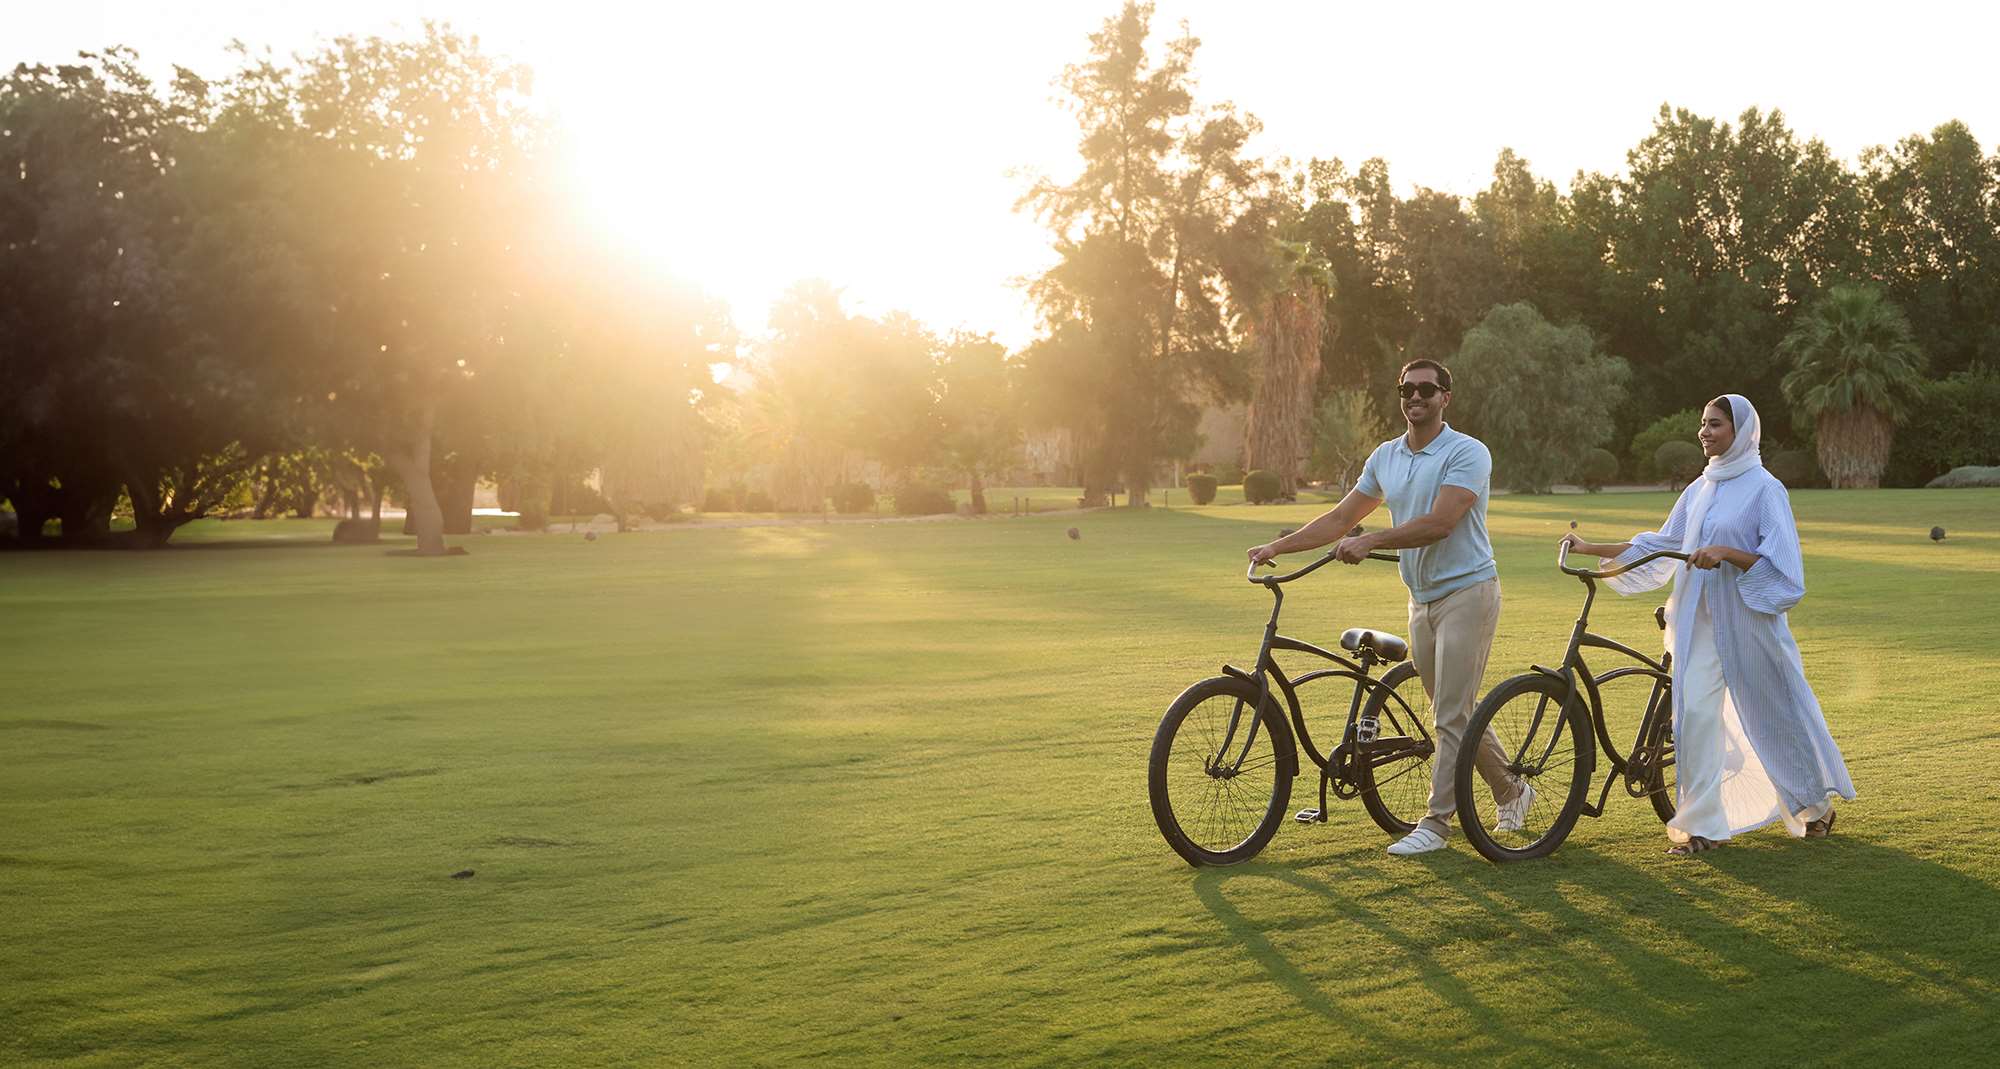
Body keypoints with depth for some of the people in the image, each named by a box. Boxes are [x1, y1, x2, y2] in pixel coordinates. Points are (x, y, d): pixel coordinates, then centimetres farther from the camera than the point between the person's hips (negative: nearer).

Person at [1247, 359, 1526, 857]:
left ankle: (1435, 823, -2)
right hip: (1421, 599, 7)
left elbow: (1439, 523, -24)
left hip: (1466, 592, -7)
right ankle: (1512, 792, 32)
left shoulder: (1467, 453, -13)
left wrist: (1370, 541, -30)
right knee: (1454, 711, 15)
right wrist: (1277, 547, 5)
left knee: (1452, 714, -7)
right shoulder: (1385, 456, 9)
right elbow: (1341, 517, 12)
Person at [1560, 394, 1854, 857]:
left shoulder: (1765, 488, -8)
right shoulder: (1699, 490, 10)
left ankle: (1818, 802, 32)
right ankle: (1703, 825, 0)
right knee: (1694, 715, -5)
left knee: (1775, 716, 8)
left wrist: (1727, 552, -26)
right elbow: (1660, 545, 15)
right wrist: (1591, 548, 10)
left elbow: (1781, 566, -13)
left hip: (1748, 622, -5)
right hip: (1699, 623, 5)